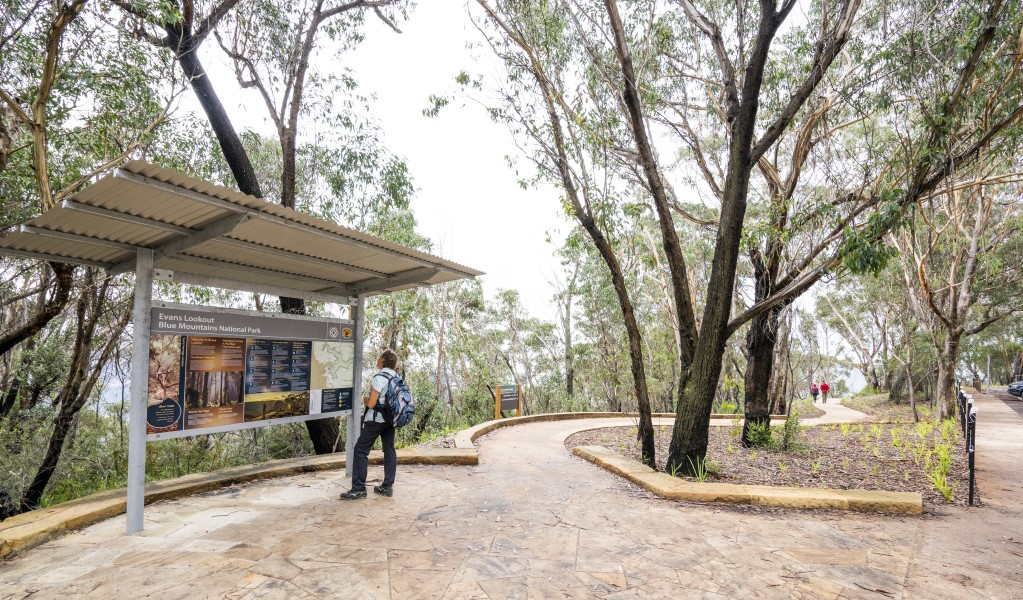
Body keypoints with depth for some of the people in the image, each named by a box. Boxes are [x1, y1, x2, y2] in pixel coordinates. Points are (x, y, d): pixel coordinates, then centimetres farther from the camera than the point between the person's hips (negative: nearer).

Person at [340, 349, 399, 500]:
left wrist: (364, 399, 3)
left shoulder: (379, 378, -18)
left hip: (376, 419, -8)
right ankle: (387, 486, 16)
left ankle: (358, 489, 0)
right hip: (391, 419, 8)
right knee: (389, 450, 11)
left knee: (361, 450, -1)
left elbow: (371, 404, -18)